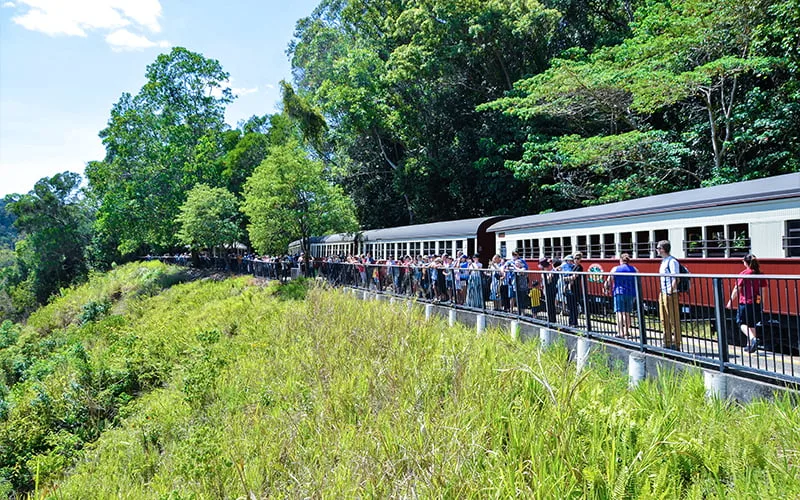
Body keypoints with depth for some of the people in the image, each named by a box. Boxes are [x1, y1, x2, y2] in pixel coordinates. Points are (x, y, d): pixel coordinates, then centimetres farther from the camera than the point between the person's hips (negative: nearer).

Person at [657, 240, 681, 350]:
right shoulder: (663, 261, 16)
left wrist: (670, 291, -20)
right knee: (664, 320, 12)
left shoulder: (672, 261, -12)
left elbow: (675, 278, -17)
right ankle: (667, 344, 20)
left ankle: (676, 345, 3)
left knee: (674, 320, -3)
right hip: (663, 293, 10)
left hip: (670, 294, -10)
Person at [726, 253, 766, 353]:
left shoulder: (743, 274, -11)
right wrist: (759, 300, 16)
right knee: (752, 324, 15)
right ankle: (749, 345, 19)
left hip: (745, 302, -5)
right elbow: (762, 289, 6)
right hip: (756, 303, 5)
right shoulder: (760, 274, 3)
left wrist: (731, 301, 1)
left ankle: (752, 338, -19)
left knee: (742, 323, 5)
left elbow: (737, 289, -8)